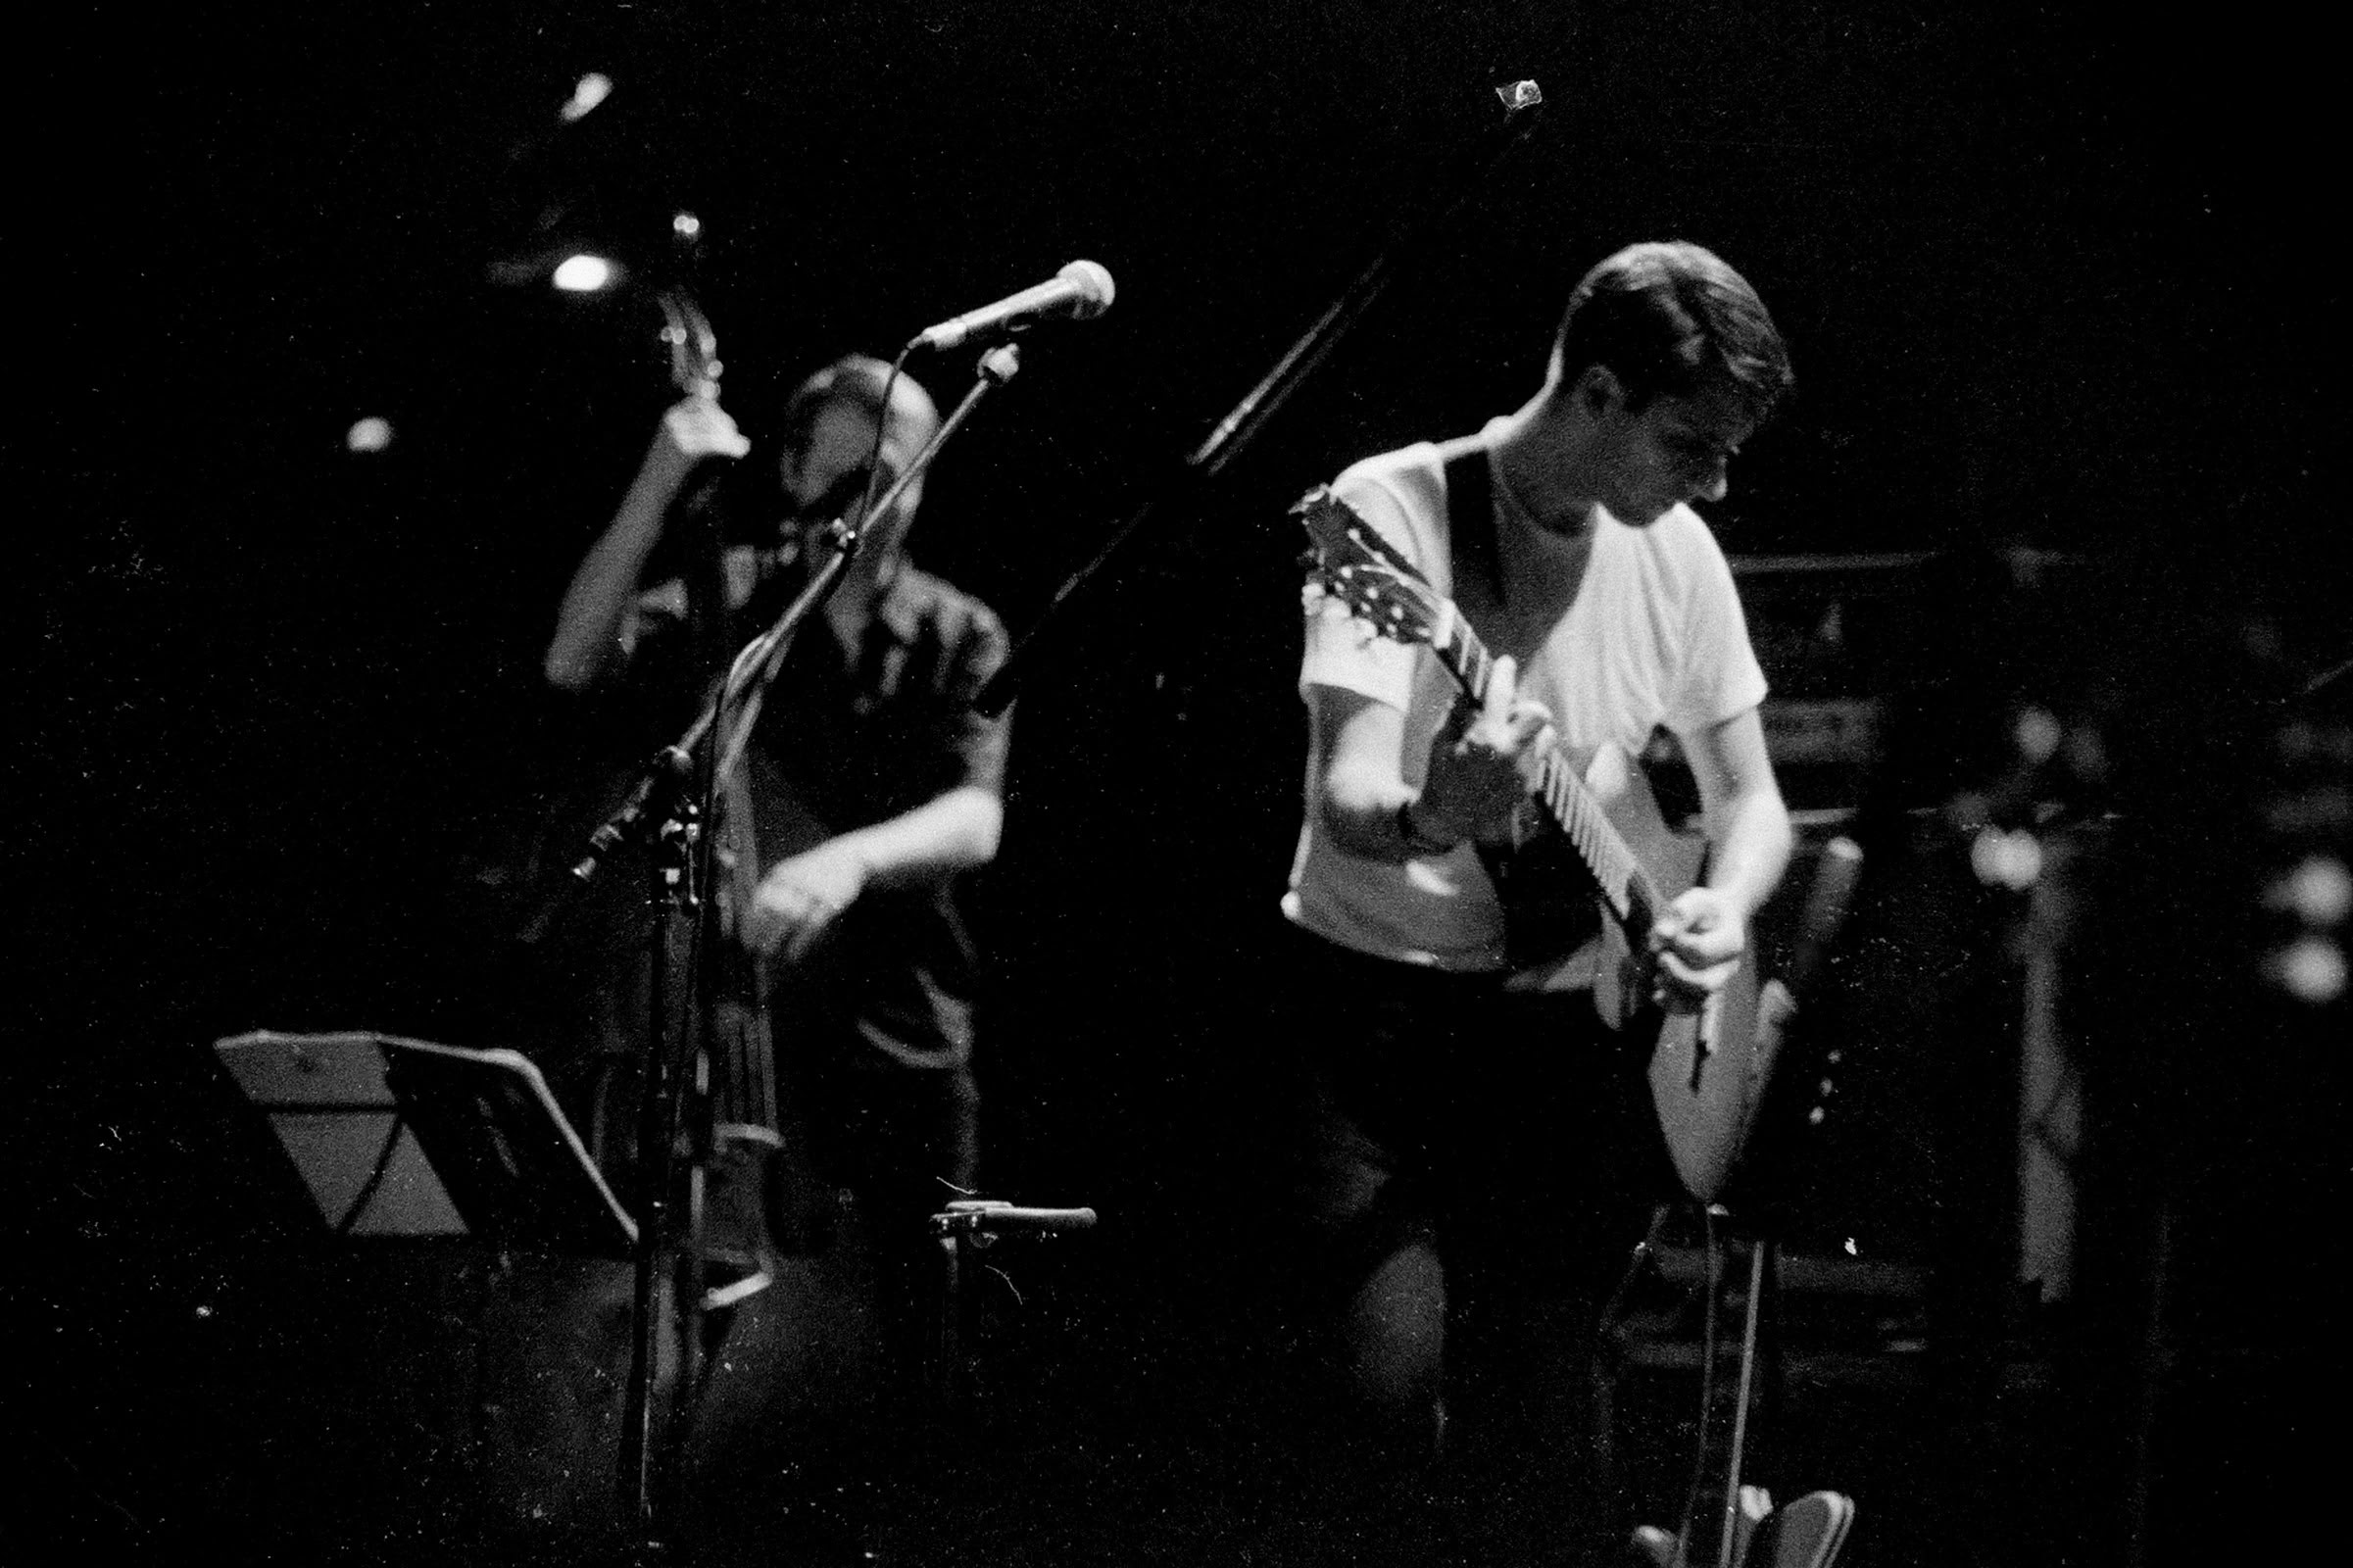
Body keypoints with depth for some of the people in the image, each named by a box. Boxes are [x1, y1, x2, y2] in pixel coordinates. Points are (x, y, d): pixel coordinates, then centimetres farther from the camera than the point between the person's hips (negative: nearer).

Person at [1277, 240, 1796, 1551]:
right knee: (1395, 1375, -19)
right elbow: (1349, 799, -23)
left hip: (1567, 1002, 5)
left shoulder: (1677, 555, 4)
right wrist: (1433, 820, -47)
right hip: (1384, 1001, -5)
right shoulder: (1395, 511, -14)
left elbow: (1750, 796, 13)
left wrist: (1722, 914, -10)